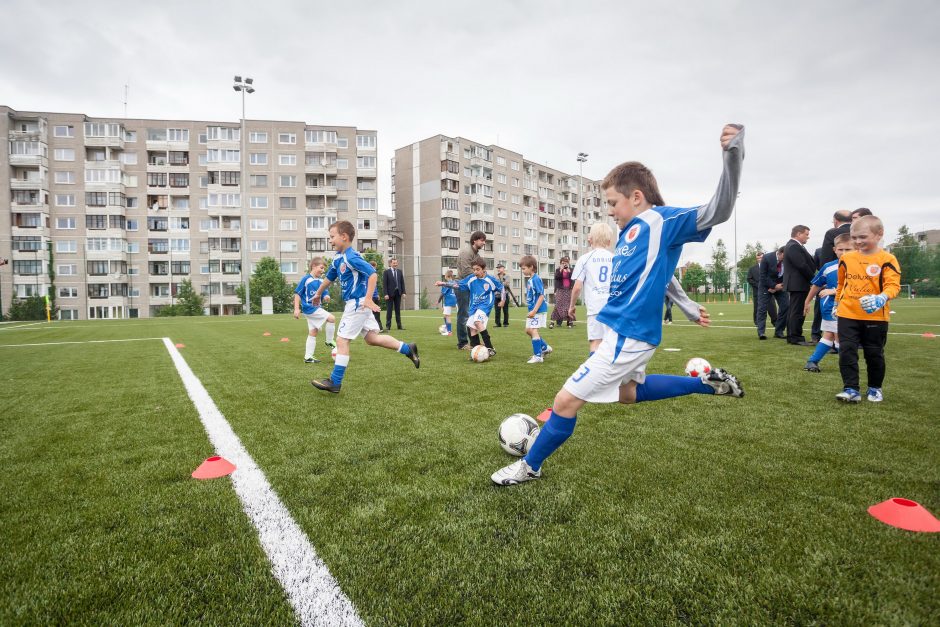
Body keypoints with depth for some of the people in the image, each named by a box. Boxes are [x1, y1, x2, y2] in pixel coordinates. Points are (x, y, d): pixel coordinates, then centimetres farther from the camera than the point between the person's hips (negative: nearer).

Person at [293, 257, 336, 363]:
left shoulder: (321, 281, 8)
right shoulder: (305, 279, -10)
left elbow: (324, 297, 13)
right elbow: (297, 294, -9)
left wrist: (326, 298, -12)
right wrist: (297, 309, -14)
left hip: (317, 308, 7)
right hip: (309, 308, -7)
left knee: (313, 332, 9)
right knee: (331, 318, -16)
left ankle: (308, 357, 16)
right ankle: (329, 342, 1)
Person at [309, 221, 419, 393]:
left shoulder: (351, 257, -18)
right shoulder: (338, 258, 10)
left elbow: (373, 274, -26)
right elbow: (329, 277, 26)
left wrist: (368, 299, -29)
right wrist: (318, 294, 38)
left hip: (358, 303, -9)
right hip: (356, 304, 9)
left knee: (342, 340, -4)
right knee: (372, 338, 14)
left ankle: (335, 382, 4)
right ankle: (408, 349, 23)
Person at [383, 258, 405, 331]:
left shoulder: (399, 272, 10)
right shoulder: (386, 272, -2)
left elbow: (402, 282, 10)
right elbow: (384, 284, -7)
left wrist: (403, 292, 0)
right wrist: (386, 294, -14)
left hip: (398, 293, 4)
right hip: (390, 293, -4)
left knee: (398, 310, 8)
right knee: (389, 310, 0)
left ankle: (399, 326, 11)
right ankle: (388, 326, 5)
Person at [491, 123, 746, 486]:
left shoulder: (663, 221, -13)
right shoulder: (631, 230, 12)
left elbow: (717, 211, -24)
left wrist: (732, 154, -34)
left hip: (629, 335, -10)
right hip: (625, 331, 10)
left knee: (566, 400, -5)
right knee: (626, 392, 31)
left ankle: (530, 467, 15)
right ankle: (707, 383, 34)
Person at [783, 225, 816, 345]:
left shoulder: (795, 246, 17)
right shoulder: (793, 247, -16)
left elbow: (807, 263, 18)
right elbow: (802, 265, -21)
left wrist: (811, 278, 6)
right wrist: (813, 278, -8)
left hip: (795, 284, 11)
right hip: (798, 284, -11)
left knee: (793, 311, 12)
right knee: (797, 312, -8)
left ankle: (791, 336, 17)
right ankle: (796, 338, -5)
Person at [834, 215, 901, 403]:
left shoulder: (887, 259, -8)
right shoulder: (846, 258, 5)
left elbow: (893, 285, -17)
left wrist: (881, 298, -35)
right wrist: (837, 302, 21)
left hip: (875, 316, -2)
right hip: (847, 315, 3)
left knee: (874, 353, 11)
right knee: (847, 351, -3)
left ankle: (875, 388, 29)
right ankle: (851, 389, 1)